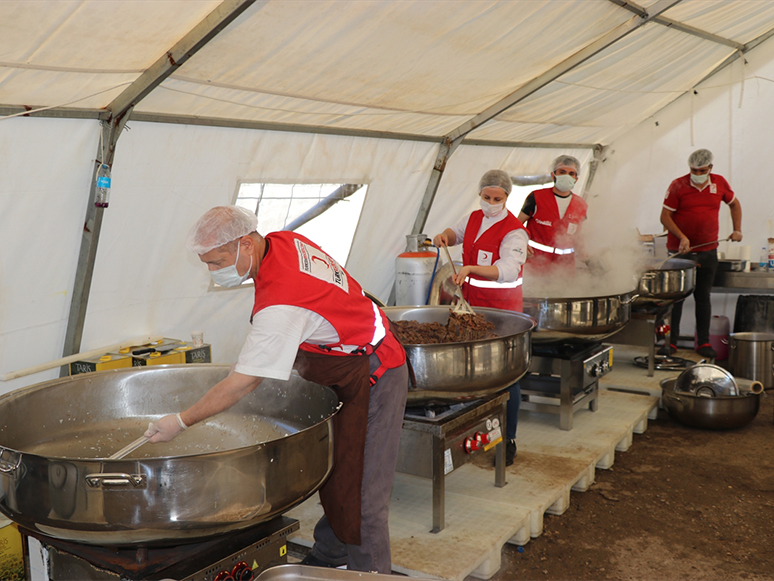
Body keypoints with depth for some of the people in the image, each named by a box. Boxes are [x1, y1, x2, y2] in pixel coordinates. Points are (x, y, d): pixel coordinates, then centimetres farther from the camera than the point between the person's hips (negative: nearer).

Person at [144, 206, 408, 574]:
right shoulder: (283, 240, -4)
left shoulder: (279, 306, -32)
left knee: (360, 494, -5)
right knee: (336, 472, 19)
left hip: (371, 380, -10)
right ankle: (327, 556, 33)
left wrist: (181, 422, -16)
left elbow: (241, 385, -27)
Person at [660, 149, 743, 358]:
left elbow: (734, 204, 21)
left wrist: (737, 229, 12)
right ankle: (671, 340, 10)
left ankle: (703, 342, 17)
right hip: (680, 250, -3)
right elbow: (665, 216, -8)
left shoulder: (720, 183, 3)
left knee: (703, 295, 9)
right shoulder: (678, 185, -7)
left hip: (708, 250, 3)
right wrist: (681, 237, -18)